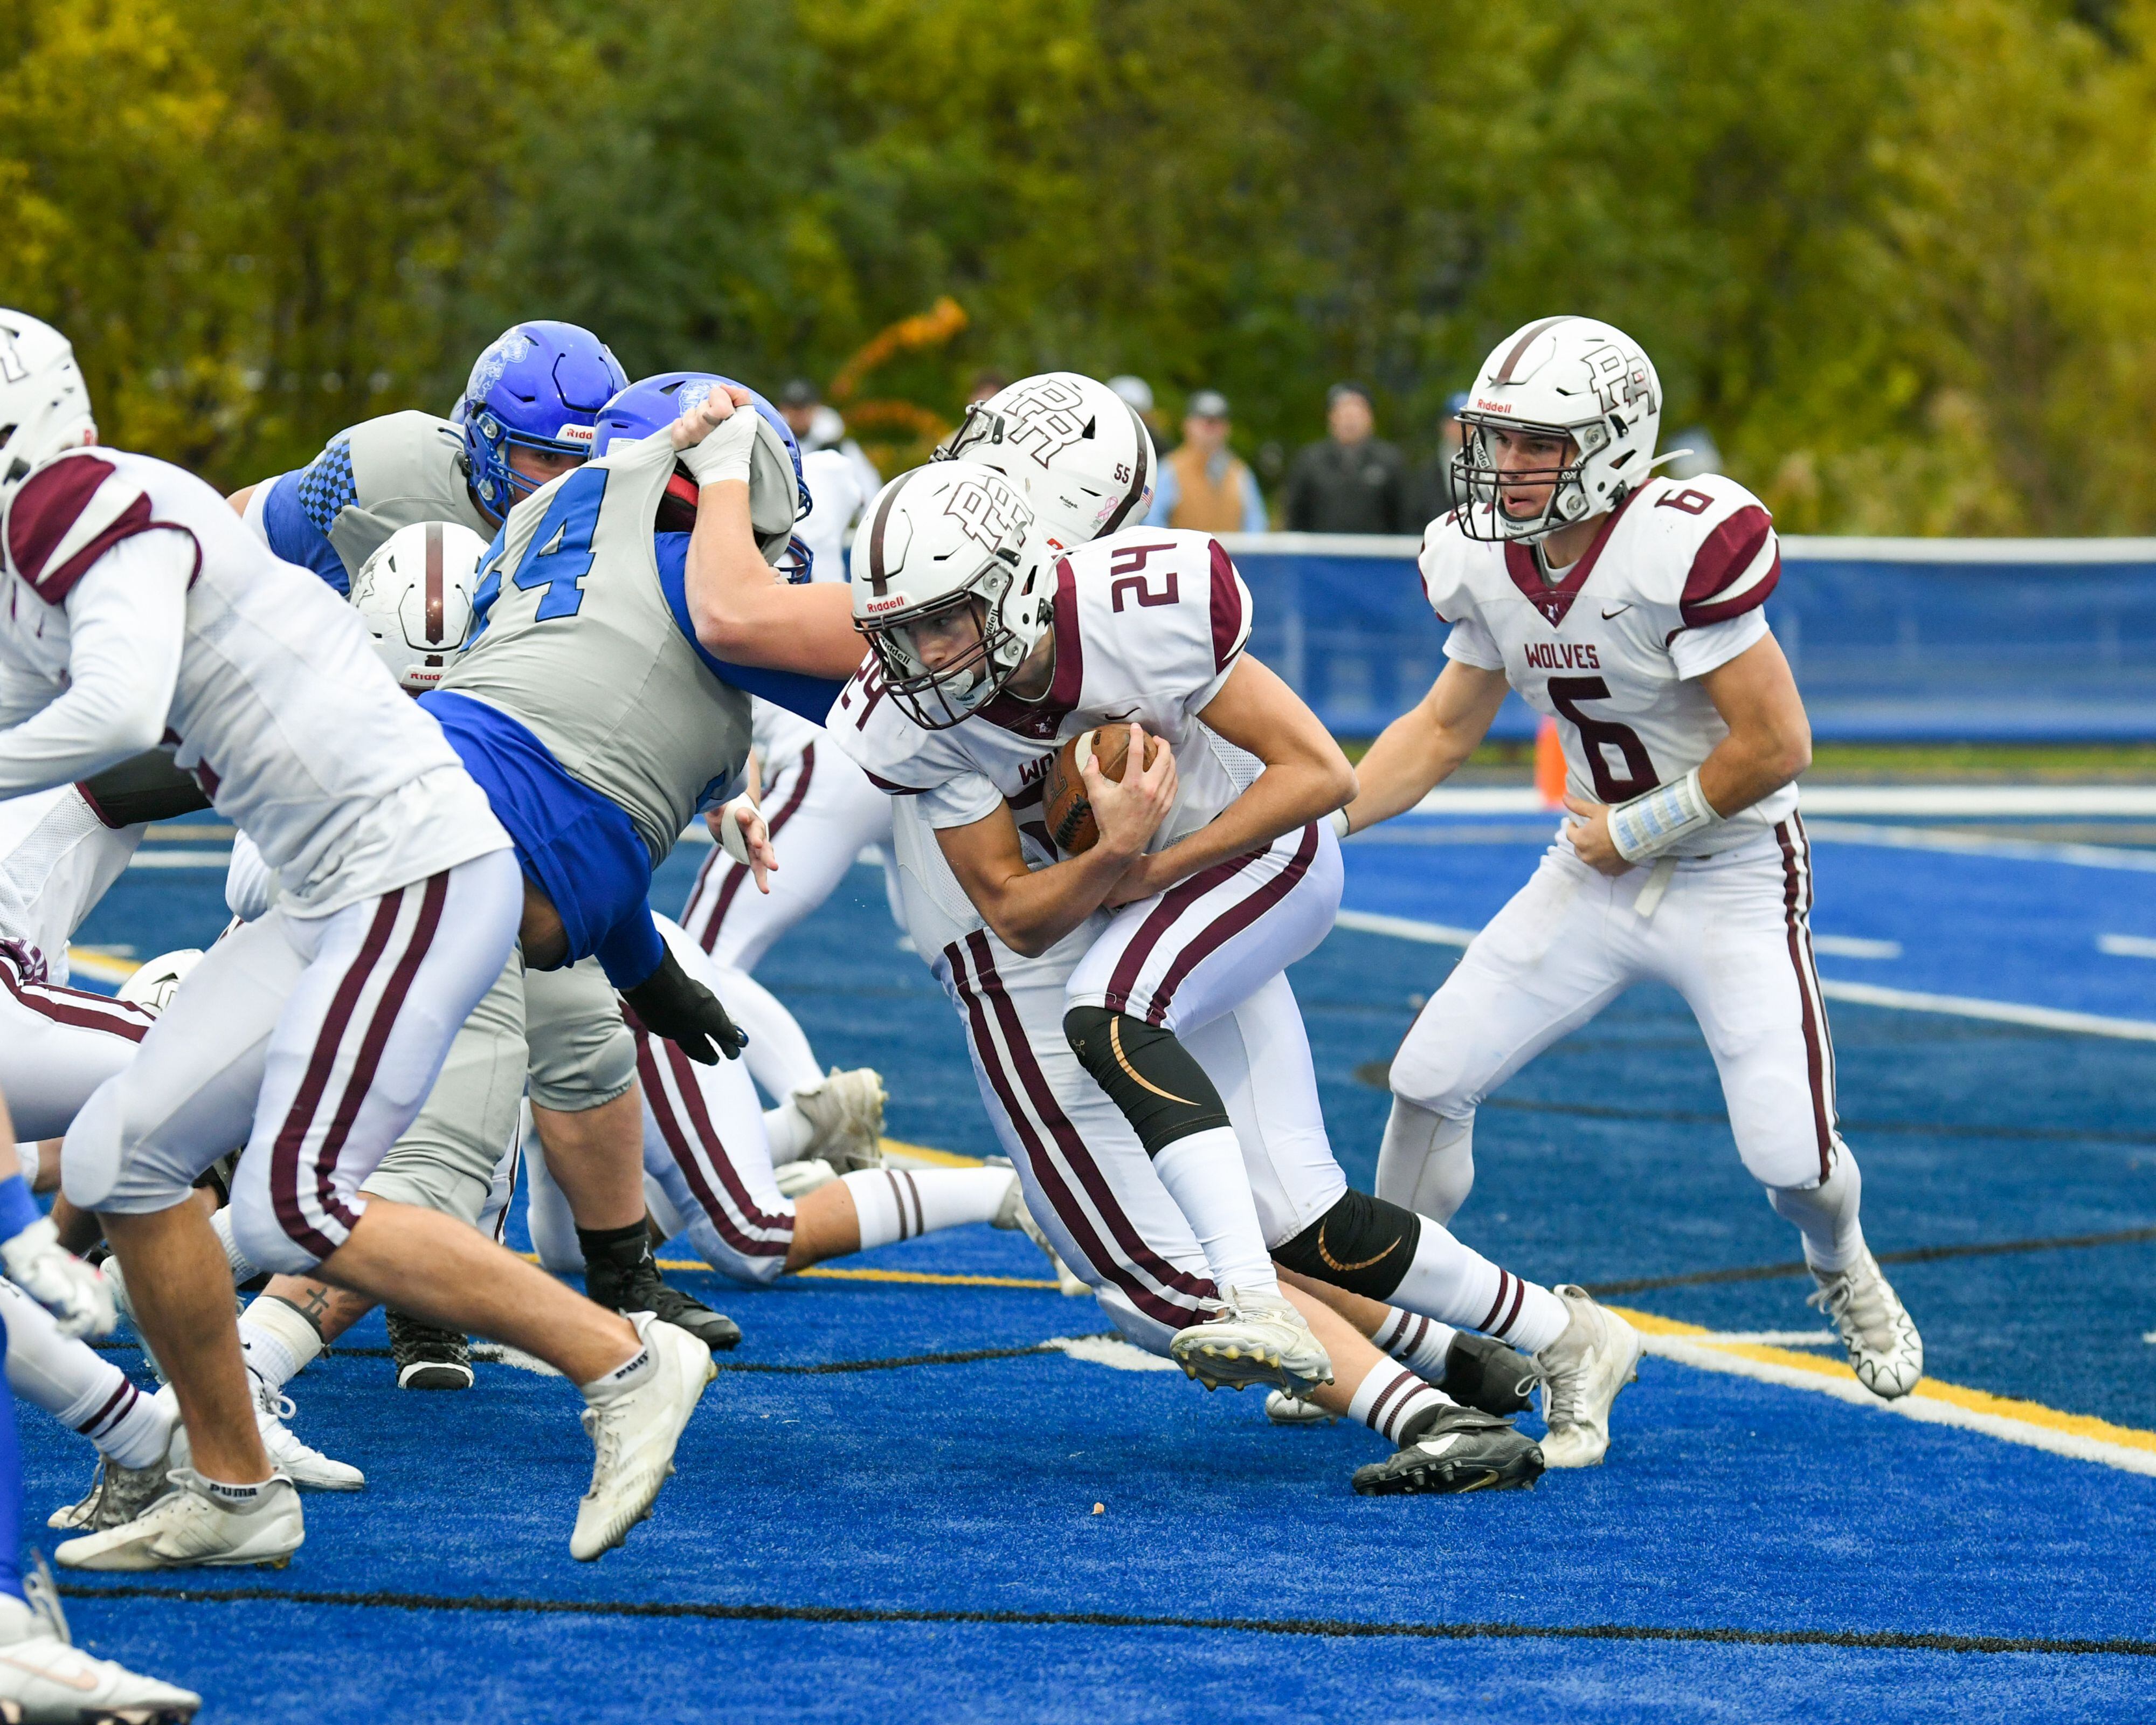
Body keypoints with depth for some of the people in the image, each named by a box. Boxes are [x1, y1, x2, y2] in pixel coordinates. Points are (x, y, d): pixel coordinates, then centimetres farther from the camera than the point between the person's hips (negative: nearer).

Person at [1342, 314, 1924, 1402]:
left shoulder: (1678, 549, -27)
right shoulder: (1486, 560, -5)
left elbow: (1776, 746, -24)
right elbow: (1444, 728, 9)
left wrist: (1635, 830, -14)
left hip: (1732, 876, -6)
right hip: (1598, 871, 6)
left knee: (1789, 1156, -10)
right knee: (1429, 1078, 0)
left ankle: (1843, 1273, 27)